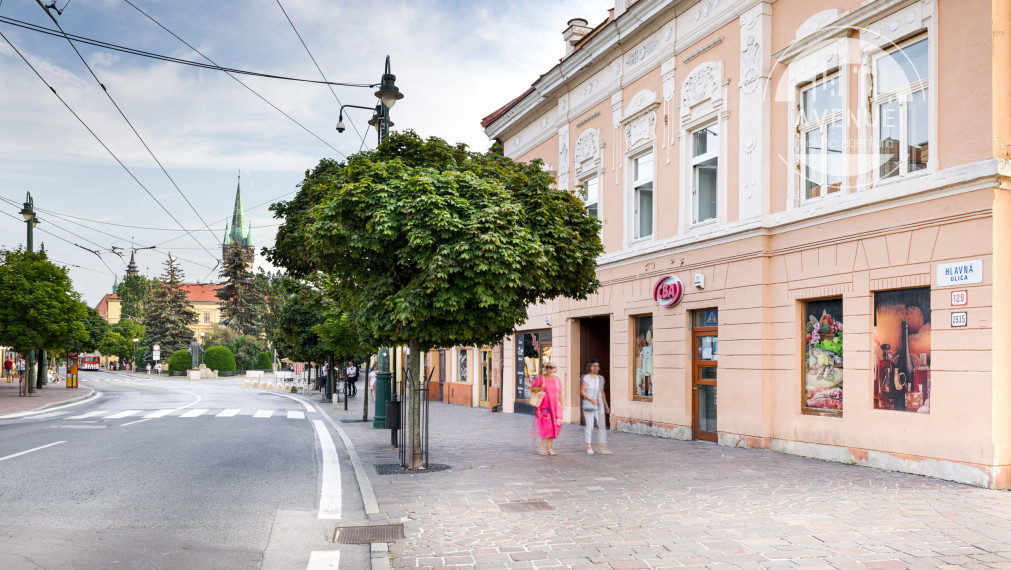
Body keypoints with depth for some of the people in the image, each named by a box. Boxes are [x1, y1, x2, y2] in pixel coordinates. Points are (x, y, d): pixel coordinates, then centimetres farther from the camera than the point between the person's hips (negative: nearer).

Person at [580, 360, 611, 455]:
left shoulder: (600, 378, 11)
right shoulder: (586, 378, -5)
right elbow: (582, 391, -6)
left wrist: (606, 405, 19)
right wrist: (590, 399, -17)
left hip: (599, 405, 5)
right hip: (588, 405, -5)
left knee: (601, 425, -4)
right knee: (590, 426, 0)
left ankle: (601, 447, -2)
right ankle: (589, 447, 12)